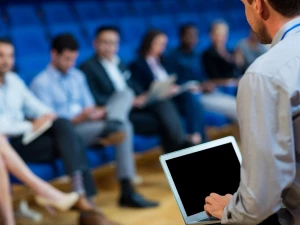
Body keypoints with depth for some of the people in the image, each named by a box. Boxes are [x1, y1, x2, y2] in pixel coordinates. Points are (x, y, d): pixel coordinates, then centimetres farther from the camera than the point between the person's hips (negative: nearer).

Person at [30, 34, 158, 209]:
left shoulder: (78, 76, 19)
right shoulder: (41, 83, -5)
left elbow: (90, 107, 16)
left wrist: (97, 112, -10)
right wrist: (80, 118, -27)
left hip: (87, 124, 8)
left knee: (125, 95, -15)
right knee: (123, 128, -28)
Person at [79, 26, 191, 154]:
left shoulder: (120, 65, 23)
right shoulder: (88, 68, -2)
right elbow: (94, 99, -12)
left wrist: (143, 97, -3)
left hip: (135, 105, 7)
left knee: (163, 103, -22)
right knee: (162, 121, -24)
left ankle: (181, 145, -28)